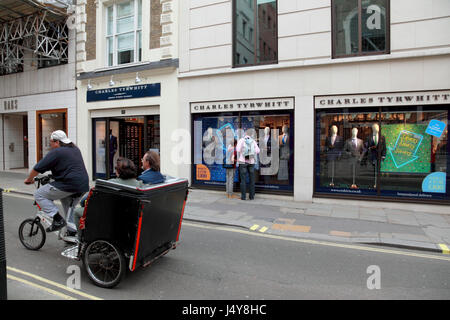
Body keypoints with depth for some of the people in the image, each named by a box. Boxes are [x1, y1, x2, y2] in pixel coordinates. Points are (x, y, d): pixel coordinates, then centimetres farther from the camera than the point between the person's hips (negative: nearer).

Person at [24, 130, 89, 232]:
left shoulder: (56, 152, -7)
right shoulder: (75, 149, 18)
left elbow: (37, 168, -5)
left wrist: (29, 179, 12)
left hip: (69, 185, -9)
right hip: (84, 186, 9)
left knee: (39, 194, 4)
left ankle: (58, 220, -5)